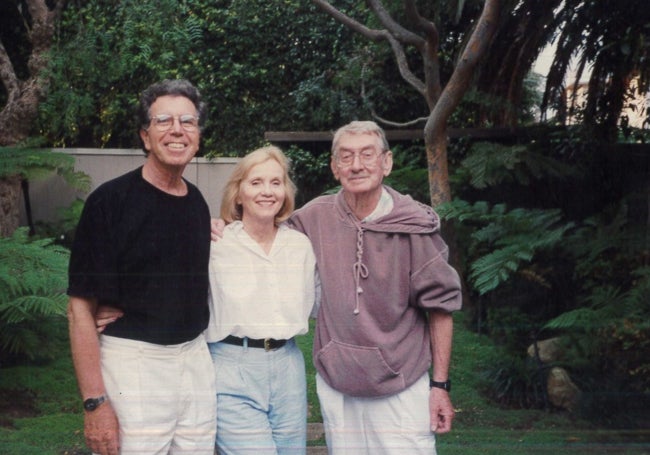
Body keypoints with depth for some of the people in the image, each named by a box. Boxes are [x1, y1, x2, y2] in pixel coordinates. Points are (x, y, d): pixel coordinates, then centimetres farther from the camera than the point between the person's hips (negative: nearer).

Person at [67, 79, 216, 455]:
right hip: (132, 363, -6)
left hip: (197, 359, 6)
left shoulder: (198, 203, 8)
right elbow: (82, 306, -13)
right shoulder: (111, 200, -10)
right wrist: (94, 401, -16)